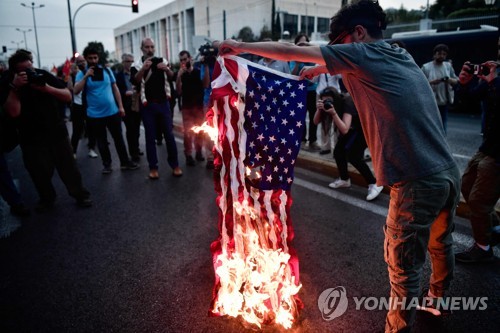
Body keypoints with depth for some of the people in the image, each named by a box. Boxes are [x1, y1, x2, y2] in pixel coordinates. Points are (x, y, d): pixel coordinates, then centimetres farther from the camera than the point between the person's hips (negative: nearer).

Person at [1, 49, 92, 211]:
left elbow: (68, 96, -8)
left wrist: (48, 88, -23)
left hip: (57, 133, 1)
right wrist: (15, 87, -27)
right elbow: (13, 112, -21)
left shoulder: (44, 75, -4)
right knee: (40, 172, 9)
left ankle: (81, 195, 20)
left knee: (69, 167, 6)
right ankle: (47, 199, 30)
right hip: (31, 138, 0)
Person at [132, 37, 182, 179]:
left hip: (163, 103, 1)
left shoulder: (162, 61, 6)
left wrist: (167, 69, -23)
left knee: (169, 135, 3)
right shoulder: (137, 66, 2)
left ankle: (175, 165, 11)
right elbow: (135, 81, -15)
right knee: (150, 137, 3)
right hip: (147, 106, -1)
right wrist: (143, 69, -33)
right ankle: (153, 168, 11)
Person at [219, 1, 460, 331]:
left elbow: (291, 52, -5)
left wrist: (242, 47, 6)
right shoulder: (401, 55, 14)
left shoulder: (364, 53, -8)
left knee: (404, 266, 7)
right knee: (440, 245, 29)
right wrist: (319, 69, 39)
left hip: (418, 182, -9)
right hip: (449, 173, 9)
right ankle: (437, 301, 54)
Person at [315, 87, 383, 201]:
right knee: (338, 152, -6)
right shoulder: (328, 104, -13)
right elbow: (316, 122, -15)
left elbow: (344, 130, -42)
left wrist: (333, 113, -52)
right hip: (352, 128, 7)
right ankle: (344, 179, 17)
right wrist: (319, 109, -34)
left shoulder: (347, 102, -33)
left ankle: (374, 184, -12)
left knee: (352, 155, -22)